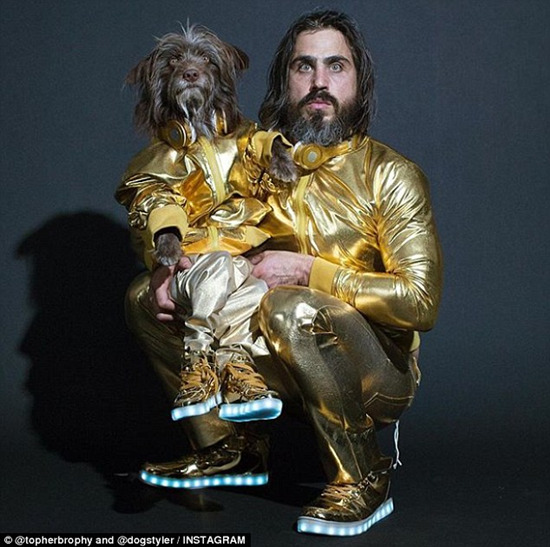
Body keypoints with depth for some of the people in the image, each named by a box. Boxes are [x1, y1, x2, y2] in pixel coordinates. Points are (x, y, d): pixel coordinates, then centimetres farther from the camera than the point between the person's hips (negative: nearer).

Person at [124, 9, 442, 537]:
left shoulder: (390, 175, -11)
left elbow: (419, 301, -20)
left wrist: (307, 271, -23)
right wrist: (168, 275, -11)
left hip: (378, 372, -5)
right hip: (285, 369, 6)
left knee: (291, 308, -37)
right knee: (145, 298, -1)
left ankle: (363, 480, -18)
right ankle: (231, 448, 6)